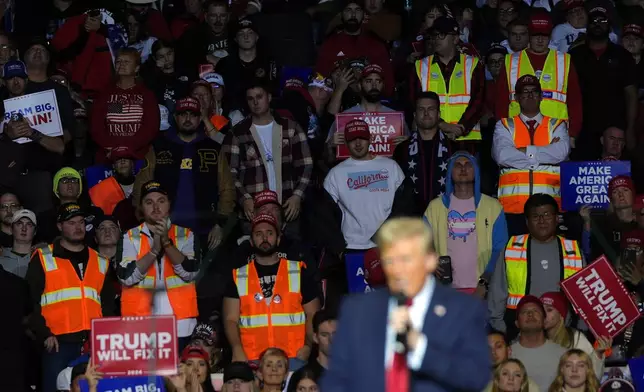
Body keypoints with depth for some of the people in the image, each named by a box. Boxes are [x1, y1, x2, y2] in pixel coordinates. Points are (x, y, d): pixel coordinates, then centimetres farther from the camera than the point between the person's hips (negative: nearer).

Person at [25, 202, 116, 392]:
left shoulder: (100, 262, 19)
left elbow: (108, 304, 21)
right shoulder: (43, 258, 5)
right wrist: (44, 334, -9)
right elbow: (31, 301, 0)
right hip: (58, 343, -4)